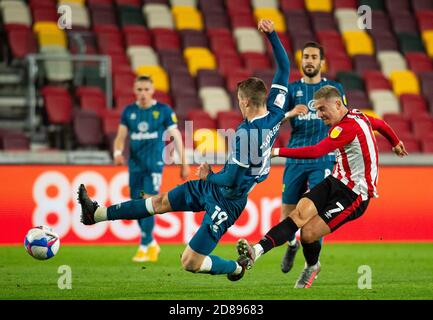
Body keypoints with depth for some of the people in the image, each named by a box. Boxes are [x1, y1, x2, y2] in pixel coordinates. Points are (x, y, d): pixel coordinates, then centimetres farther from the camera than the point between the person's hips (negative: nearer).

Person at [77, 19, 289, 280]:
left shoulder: (245, 133, -31)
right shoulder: (275, 113, -8)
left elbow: (231, 180, -28)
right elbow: (284, 68, 2)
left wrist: (209, 176, -8)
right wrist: (272, 34, -1)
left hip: (226, 200, -10)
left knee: (190, 263, -4)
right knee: (161, 202, 17)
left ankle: (237, 268, 19)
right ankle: (97, 213, 25)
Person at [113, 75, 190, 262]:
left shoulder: (164, 111, -1)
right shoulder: (129, 112, 8)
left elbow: (175, 137, 3)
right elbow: (121, 136, 8)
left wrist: (184, 163, 3)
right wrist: (118, 152, -13)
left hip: (155, 164, -4)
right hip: (135, 164, 4)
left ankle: (144, 247, -10)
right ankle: (152, 243, 24)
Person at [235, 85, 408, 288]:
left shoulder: (348, 127, -22)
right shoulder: (357, 116, 9)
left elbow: (316, 152, -34)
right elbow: (381, 124, 30)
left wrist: (277, 152, -35)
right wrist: (395, 143, 52)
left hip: (354, 195, -9)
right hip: (336, 181, 9)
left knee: (308, 233, -13)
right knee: (300, 213, -16)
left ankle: (311, 266, 20)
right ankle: (257, 250, -30)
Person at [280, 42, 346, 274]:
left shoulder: (334, 88, 6)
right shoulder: (292, 89, 8)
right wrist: (290, 114, -21)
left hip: (323, 160, -2)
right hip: (295, 159, 2)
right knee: (287, 215, 5)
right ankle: (292, 244, 37)